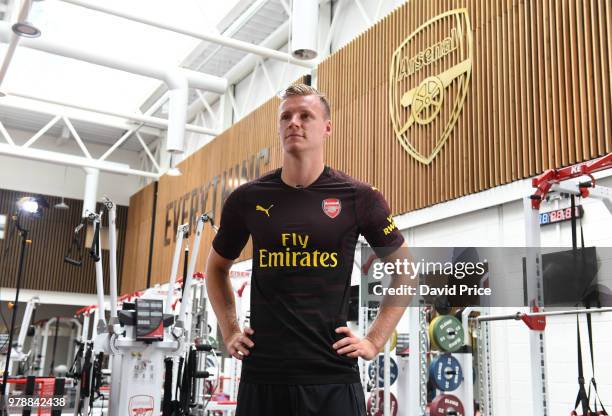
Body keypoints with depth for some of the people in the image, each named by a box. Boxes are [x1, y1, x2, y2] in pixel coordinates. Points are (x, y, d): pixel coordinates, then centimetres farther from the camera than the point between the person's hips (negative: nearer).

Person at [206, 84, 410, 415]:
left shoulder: (358, 198, -2)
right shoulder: (247, 199, 4)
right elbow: (217, 267, 20)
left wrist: (374, 341, 2)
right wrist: (229, 332, 11)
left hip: (332, 376, -1)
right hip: (262, 374, 2)